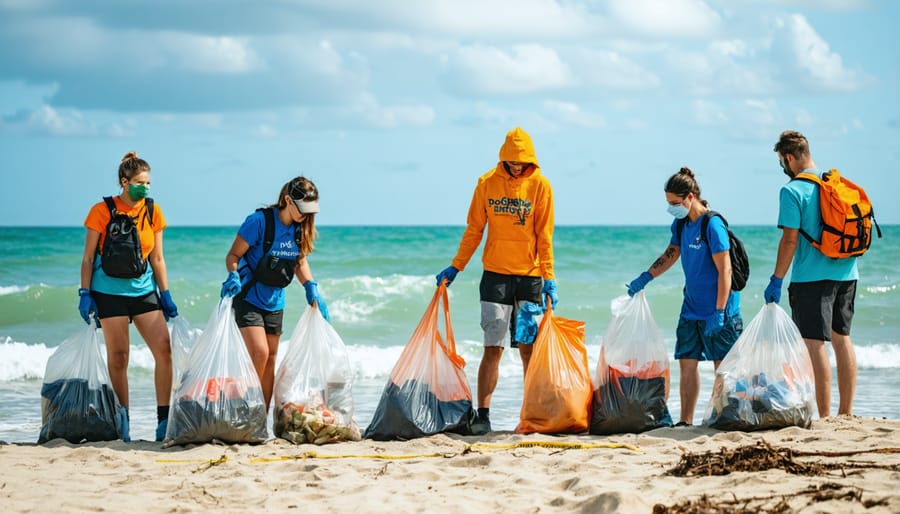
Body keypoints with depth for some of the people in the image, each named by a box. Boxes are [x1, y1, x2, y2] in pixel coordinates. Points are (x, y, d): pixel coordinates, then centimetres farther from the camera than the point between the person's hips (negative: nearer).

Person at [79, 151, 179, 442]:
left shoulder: (152, 211, 4)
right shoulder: (103, 211, -5)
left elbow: (157, 258, 10)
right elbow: (88, 258, -1)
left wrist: (165, 294, 6)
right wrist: (85, 294, -6)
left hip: (144, 290, 3)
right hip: (110, 291, -3)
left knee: (164, 349, -9)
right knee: (118, 357, 0)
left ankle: (164, 420, -5)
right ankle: (122, 424, 9)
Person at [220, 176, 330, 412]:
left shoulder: (300, 229, 0)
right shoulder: (259, 221, -19)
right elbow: (233, 255, -13)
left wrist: (311, 288, 3)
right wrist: (233, 276, -30)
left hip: (275, 302, 7)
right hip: (248, 299, -7)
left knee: (270, 359, 7)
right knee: (259, 352, -20)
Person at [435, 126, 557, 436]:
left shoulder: (540, 186, -1)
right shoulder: (487, 183, 3)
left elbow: (544, 236, -3)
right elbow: (474, 230, 9)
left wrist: (549, 278, -9)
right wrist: (455, 267, 7)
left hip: (530, 277, -1)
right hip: (495, 274, 1)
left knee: (529, 350, 2)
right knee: (493, 349, -4)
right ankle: (483, 416, -4)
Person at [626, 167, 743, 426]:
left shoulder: (712, 225, -17)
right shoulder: (680, 224, 7)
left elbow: (724, 271, -19)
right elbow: (671, 254, 24)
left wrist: (718, 312, -21)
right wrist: (644, 278, 12)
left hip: (718, 310, -8)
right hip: (691, 308, 8)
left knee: (722, 366, -1)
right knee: (687, 363, 6)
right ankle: (685, 421, 10)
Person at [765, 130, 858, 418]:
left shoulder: (792, 191, -11)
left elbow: (790, 239, -14)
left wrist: (777, 280, -8)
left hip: (811, 277, -7)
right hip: (846, 274, 7)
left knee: (814, 344, -5)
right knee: (842, 338, 14)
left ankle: (824, 416, -7)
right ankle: (846, 413, 18)